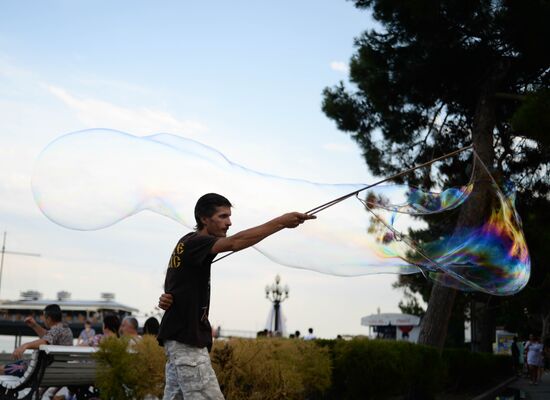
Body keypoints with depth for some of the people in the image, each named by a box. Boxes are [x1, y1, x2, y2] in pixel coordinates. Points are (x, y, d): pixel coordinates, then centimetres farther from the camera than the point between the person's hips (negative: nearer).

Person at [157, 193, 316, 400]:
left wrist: (167, 299, -7)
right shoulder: (193, 242, -13)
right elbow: (234, 243, -31)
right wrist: (280, 222, -35)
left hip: (182, 338, 10)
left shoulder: (189, 245, 17)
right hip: (186, 339, -10)